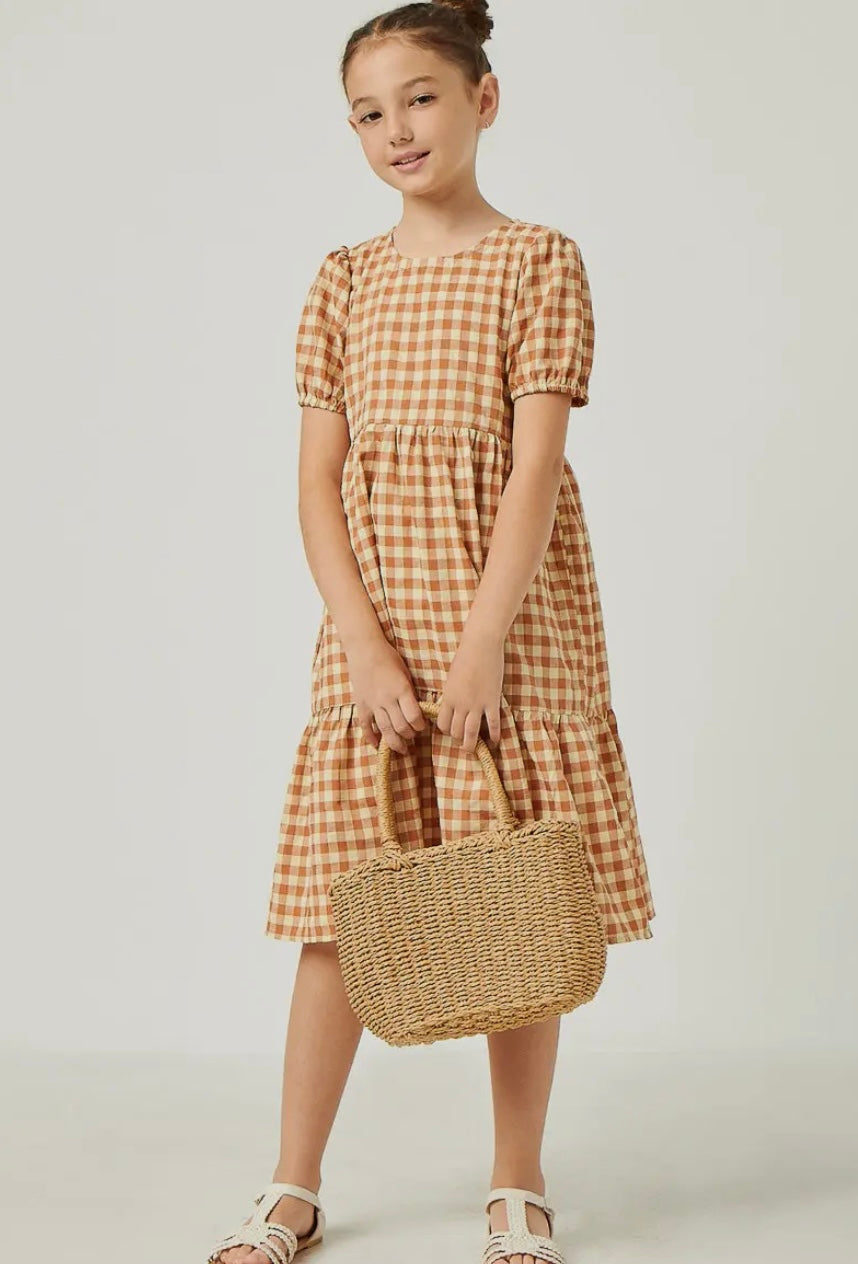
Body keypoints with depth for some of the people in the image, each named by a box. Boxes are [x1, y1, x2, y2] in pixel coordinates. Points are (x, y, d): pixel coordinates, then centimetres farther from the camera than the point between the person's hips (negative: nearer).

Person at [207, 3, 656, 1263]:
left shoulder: (540, 260, -1)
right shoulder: (343, 281, 9)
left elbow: (534, 464, -10)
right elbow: (317, 478, 3)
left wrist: (482, 645, -17)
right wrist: (363, 641, -10)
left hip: (508, 603, -3)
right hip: (373, 613, 3)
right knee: (339, 895, 4)